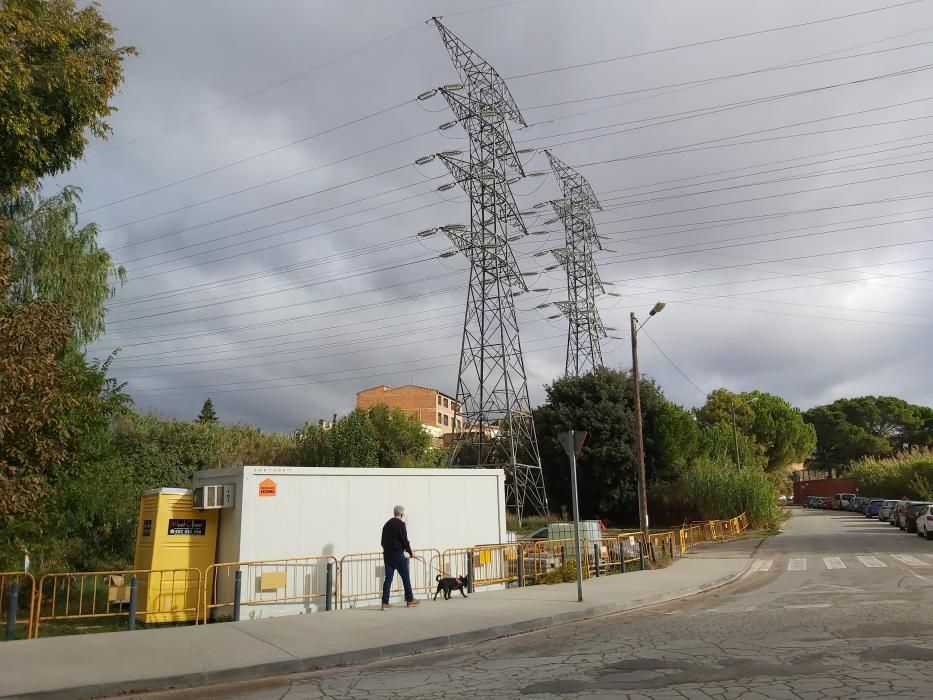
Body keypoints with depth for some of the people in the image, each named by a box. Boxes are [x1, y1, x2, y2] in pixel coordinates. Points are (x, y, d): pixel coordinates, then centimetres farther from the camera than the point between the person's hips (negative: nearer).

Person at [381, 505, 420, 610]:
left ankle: (385, 602, 1)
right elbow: (404, 540, -12)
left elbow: (383, 541, 16)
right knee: (405, 577, 6)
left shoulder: (387, 524, 15)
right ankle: (409, 600, 15)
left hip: (387, 555, 7)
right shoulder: (400, 524, -10)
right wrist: (410, 552, 0)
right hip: (398, 554, -7)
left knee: (388, 578, 6)